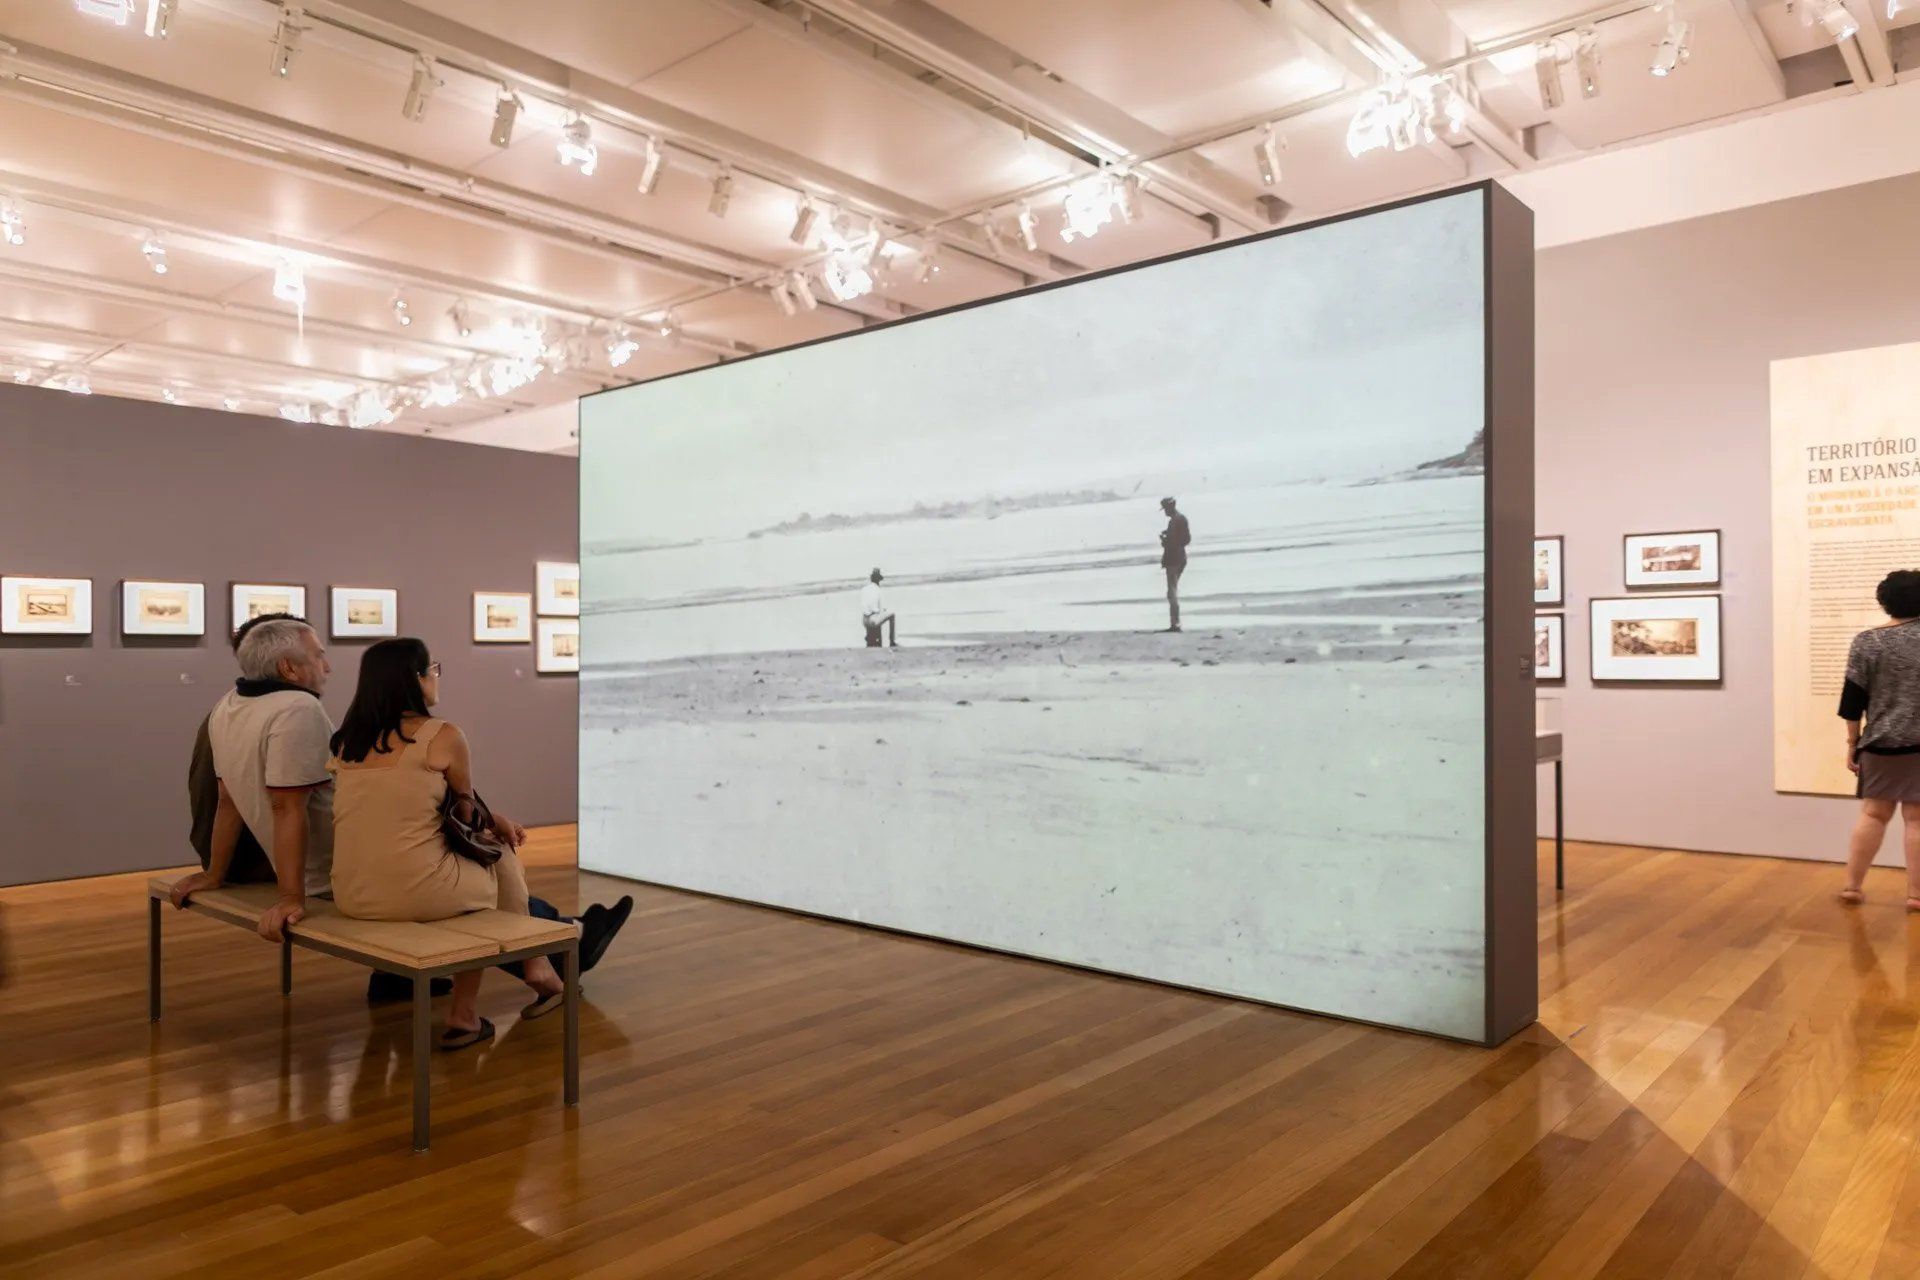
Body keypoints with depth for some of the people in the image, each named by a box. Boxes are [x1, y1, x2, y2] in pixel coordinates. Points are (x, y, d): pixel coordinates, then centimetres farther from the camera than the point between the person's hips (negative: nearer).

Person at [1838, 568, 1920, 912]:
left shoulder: (1867, 642, -3)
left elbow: (1853, 699, -3)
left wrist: (1853, 743, 4)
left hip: (1881, 743, 1)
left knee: (1874, 813, 10)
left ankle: (1852, 886, 12)